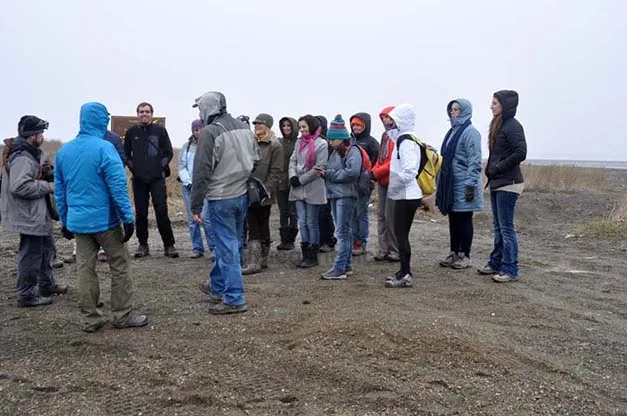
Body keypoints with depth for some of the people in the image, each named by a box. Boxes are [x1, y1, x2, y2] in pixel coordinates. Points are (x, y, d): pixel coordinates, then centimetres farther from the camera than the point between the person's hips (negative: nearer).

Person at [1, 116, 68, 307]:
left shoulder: (27, 153, 11)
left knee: (46, 248, 22)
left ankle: (47, 285, 37)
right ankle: (27, 295, 12)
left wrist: (45, 176, 7)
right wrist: (47, 186, -22)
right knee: (31, 254, -1)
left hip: (37, 213, 11)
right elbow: (19, 186, -32)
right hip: (29, 216, -11)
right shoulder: (22, 158, -22)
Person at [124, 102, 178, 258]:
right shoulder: (131, 132, 7)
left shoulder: (160, 130, 2)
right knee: (141, 213, 6)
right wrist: (133, 168, 3)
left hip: (157, 178, -2)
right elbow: (126, 153, 14)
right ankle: (143, 245, 15)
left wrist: (160, 167, -4)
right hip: (138, 179, 2)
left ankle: (169, 245, 1)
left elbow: (168, 152, 4)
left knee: (162, 211, -7)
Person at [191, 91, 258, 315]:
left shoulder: (210, 132, -14)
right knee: (229, 243, 18)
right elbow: (255, 160, 14)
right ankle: (217, 286, 35)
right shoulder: (243, 127, 8)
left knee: (227, 247, -1)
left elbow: (201, 172, -15)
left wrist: (196, 206, -10)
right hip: (243, 195, 7)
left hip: (221, 198, -7)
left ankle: (234, 299, 5)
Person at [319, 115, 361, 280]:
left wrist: (328, 173, -15)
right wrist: (323, 171, -5)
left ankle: (339, 269, -6)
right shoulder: (335, 152, 17)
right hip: (334, 194, 9)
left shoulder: (352, 151, -9)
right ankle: (347, 265, 20)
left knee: (343, 232, -8)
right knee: (345, 231, 13)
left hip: (346, 195, -9)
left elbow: (352, 172, -22)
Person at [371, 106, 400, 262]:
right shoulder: (385, 135, 17)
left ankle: (395, 250, 6)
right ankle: (384, 249, 13)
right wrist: (374, 171, 2)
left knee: (391, 216, -5)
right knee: (381, 215, 8)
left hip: (393, 182, -8)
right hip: (382, 181, 9)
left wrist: (376, 173, -14)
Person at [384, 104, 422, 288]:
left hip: (407, 195, -10)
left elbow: (409, 171, -25)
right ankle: (404, 271, 22)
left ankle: (405, 274, 2)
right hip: (405, 194, 10)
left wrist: (392, 187, -16)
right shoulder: (403, 139, 15)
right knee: (401, 233, 13)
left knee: (401, 233, -4)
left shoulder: (406, 141, -15)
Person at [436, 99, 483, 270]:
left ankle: (465, 256, 12)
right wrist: (441, 182, 16)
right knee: (453, 220, 13)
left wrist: (470, 184, -20)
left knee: (464, 220, 2)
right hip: (450, 184, 8)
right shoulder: (453, 131, 14)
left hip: (463, 185, -8)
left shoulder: (470, 132, -11)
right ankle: (454, 253, 23)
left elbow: (474, 161, -16)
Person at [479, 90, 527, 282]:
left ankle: (510, 270, 5)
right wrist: (490, 170, 6)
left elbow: (520, 153, -22)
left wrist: (498, 169, -15)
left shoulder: (513, 126, -13)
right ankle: (496, 263, 25)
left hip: (508, 184, -9)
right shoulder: (497, 125, 14)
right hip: (496, 183, 9)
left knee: (506, 228, -4)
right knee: (498, 227, 15)